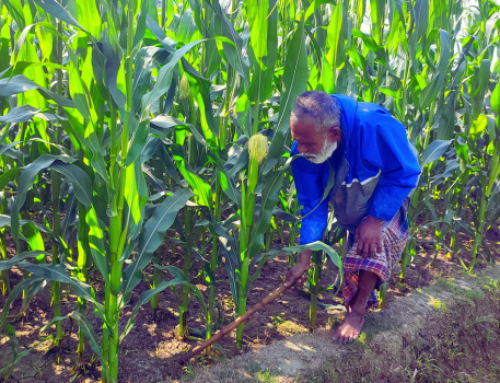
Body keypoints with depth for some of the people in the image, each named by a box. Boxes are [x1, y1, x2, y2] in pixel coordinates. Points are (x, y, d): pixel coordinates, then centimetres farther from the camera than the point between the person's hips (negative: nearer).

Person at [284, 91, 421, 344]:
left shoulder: (374, 126, -44)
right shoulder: (303, 152, -30)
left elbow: (405, 174, -30)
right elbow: (312, 204, -20)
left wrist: (376, 218, -34)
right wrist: (304, 259, -25)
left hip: (390, 190, -4)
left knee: (375, 237, -26)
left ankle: (358, 310, -10)